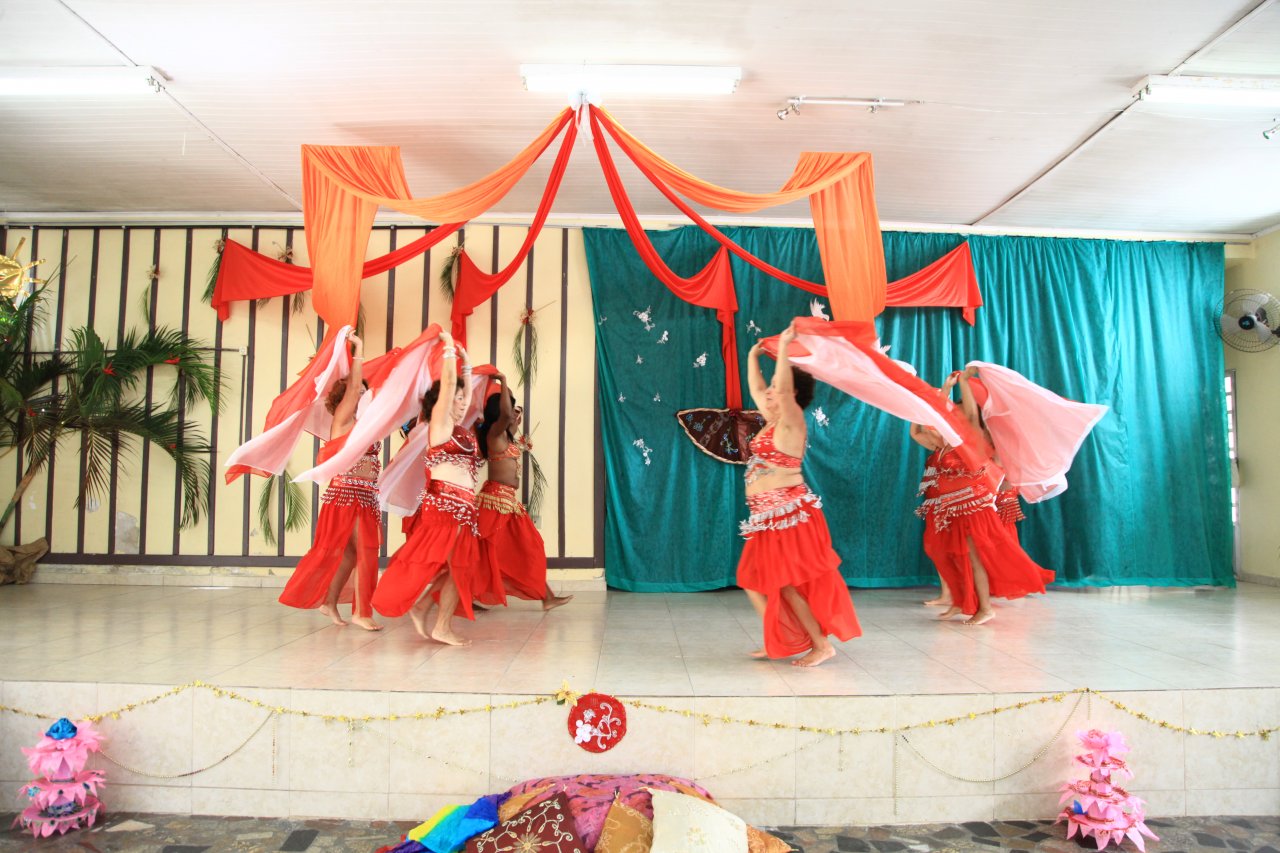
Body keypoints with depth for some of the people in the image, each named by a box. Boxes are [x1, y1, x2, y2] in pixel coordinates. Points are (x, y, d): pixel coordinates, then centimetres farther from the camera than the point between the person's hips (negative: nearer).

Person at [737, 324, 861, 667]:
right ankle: (779, 643, 20)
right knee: (753, 580, 11)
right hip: (768, 515, 9)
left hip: (789, 513, -9)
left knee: (787, 583, -6)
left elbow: (784, 387, -23)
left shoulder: (791, 421, -8)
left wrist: (784, 345, -18)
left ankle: (823, 645, 6)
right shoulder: (773, 421, 14)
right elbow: (756, 389, 27)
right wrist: (753, 356, 31)